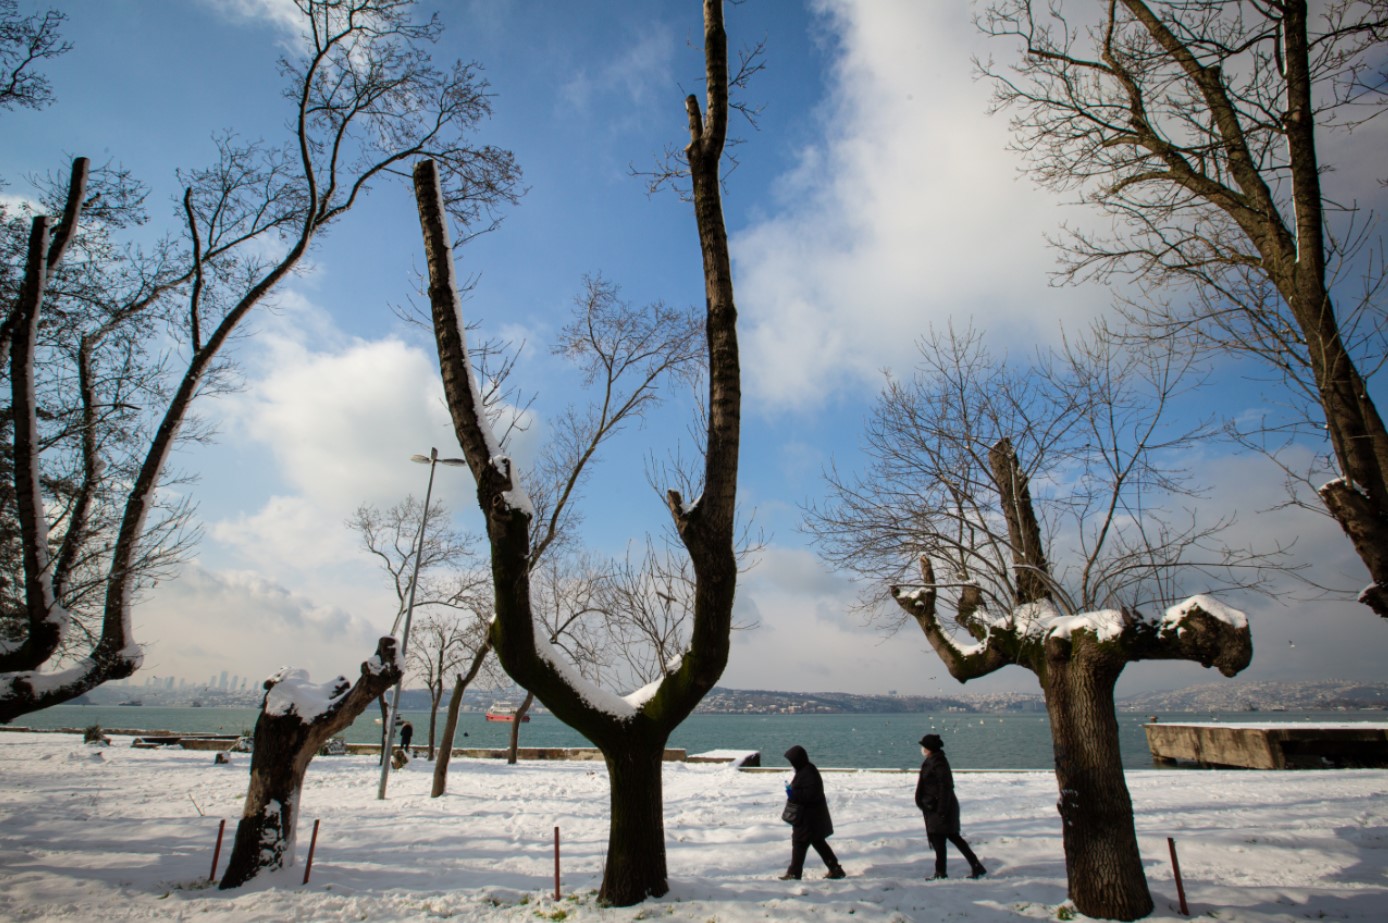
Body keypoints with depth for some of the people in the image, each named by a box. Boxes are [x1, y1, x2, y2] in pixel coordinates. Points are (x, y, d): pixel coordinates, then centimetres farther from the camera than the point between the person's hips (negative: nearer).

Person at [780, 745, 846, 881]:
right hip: (811, 815, 10)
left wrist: (793, 795, -24)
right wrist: (793, 794, 6)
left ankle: (794, 873, 9)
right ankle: (835, 869, 24)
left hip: (809, 817, -10)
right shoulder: (805, 770, 8)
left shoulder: (808, 773, -24)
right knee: (818, 842, 18)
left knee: (799, 843, 0)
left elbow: (811, 794, -29)